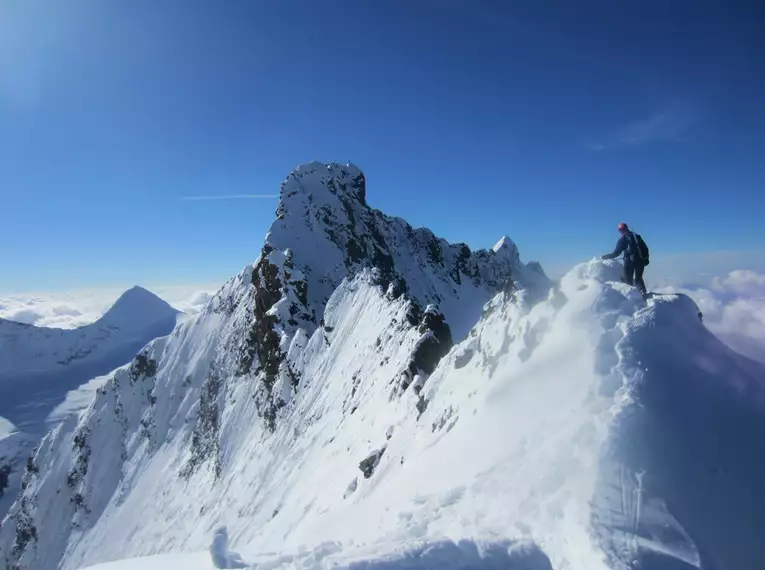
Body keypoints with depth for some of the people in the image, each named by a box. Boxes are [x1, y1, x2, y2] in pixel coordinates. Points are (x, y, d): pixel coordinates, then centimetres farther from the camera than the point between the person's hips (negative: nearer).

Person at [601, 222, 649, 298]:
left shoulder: (622, 239, 1)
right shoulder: (637, 236, 15)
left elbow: (616, 252, -3)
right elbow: (645, 249, 11)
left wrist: (605, 257, 4)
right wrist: (645, 259, 19)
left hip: (629, 261, -5)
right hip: (640, 260, 5)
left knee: (628, 280, 3)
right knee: (638, 279, 16)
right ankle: (644, 293, 2)